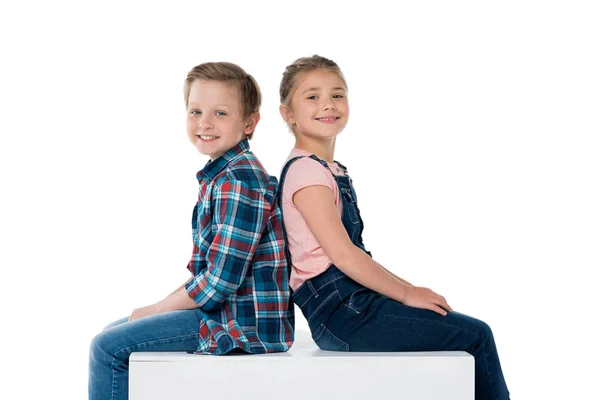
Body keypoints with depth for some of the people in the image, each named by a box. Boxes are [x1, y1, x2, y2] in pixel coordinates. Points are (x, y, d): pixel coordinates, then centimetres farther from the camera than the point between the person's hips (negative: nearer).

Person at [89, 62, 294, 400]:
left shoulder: (238, 181, -20)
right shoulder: (220, 175, 13)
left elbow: (219, 282, -23)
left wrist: (156, 309, -9)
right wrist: (157, 310, 4)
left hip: (244, 323, -10)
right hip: (223, 308, 10)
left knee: (108, 348, -11)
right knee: (113, 333, 20)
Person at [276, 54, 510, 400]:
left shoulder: (335, 172, 18)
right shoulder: (305, 171, -12)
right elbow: (343, 254, -19)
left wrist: (408, 290, 9)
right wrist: (407, 294, -12)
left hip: (355, 302, 9)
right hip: (340, 311, -9)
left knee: (472, 331, 8)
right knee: (475, 335, -9)